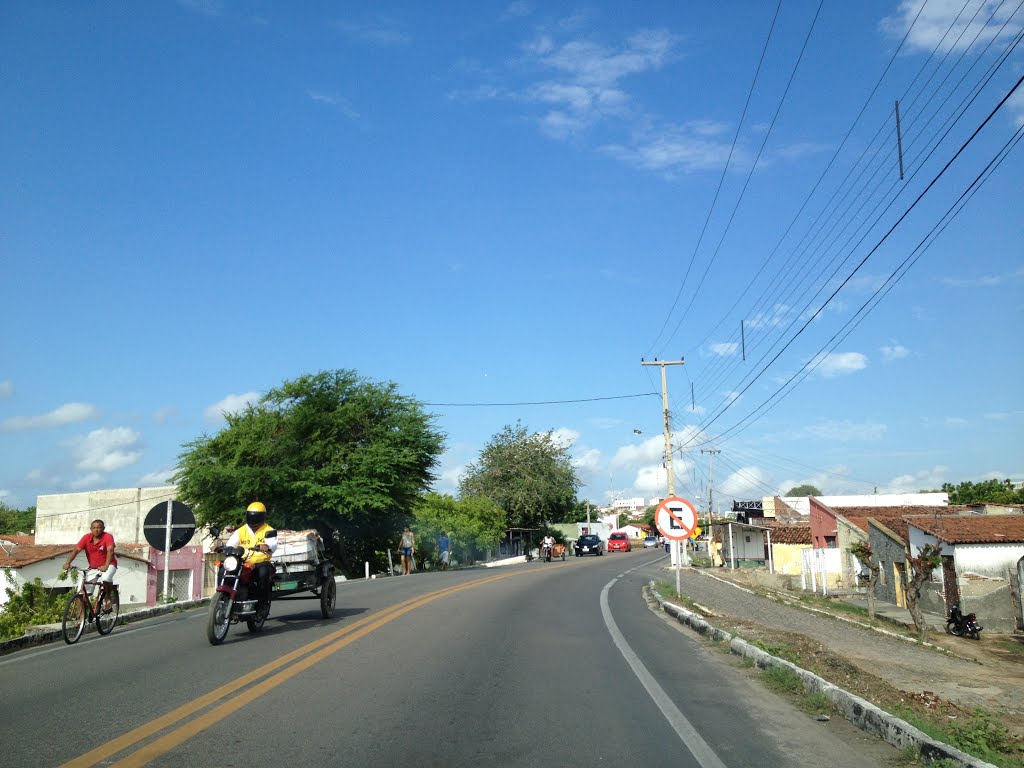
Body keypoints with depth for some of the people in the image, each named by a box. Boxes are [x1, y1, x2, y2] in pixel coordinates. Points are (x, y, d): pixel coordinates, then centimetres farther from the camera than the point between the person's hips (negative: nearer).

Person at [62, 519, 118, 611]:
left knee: (106, 577, -34)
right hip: (93, 567, 4)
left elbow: (110, 551, -29)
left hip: (108, 565, -4)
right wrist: (67, 563, -27)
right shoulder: (87, 537, -7)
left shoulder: (107, 537, -17)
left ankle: (107, 598, -8)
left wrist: (106, 566, -43)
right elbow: (76, 550, -14)